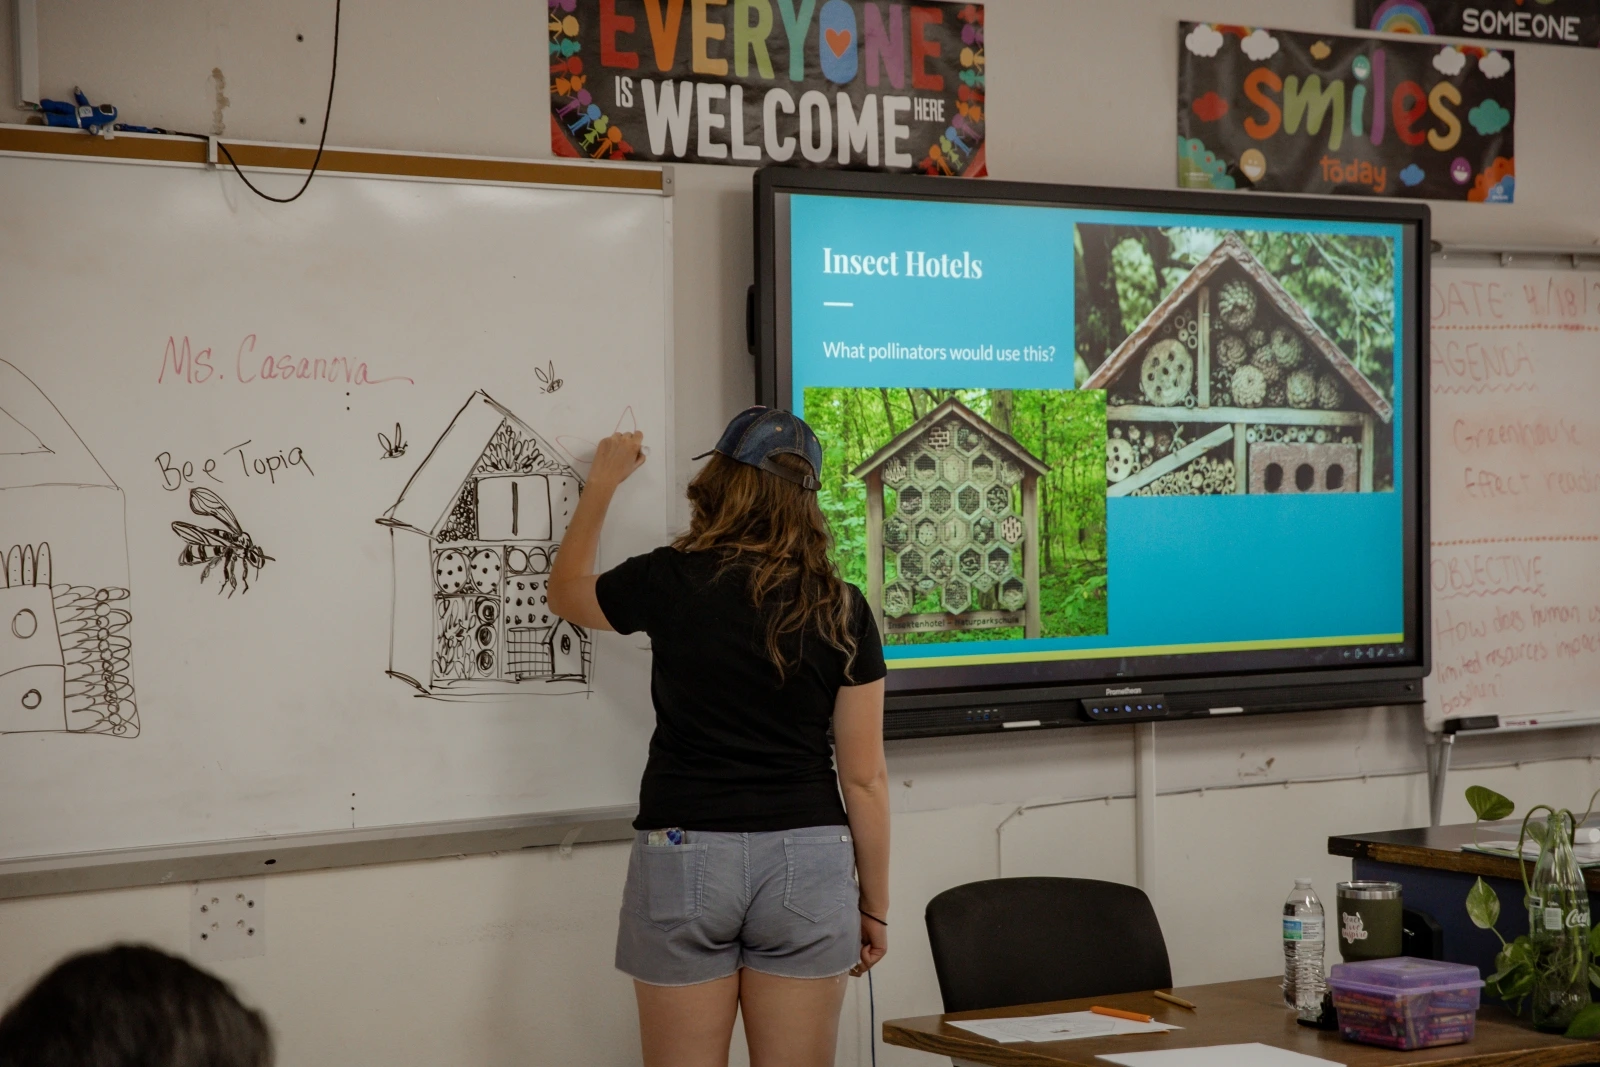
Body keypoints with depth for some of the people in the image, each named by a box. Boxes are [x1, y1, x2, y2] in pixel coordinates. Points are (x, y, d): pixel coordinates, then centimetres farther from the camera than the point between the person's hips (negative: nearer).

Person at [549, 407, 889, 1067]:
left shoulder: (669, 581, -4)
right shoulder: (842, 610, -1)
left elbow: (566, 593, 19)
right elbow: (864, 777, 1)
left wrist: (603, 481, 30)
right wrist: (874, 905, 11)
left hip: (684, 853, -1)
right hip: (807, 858, 1)